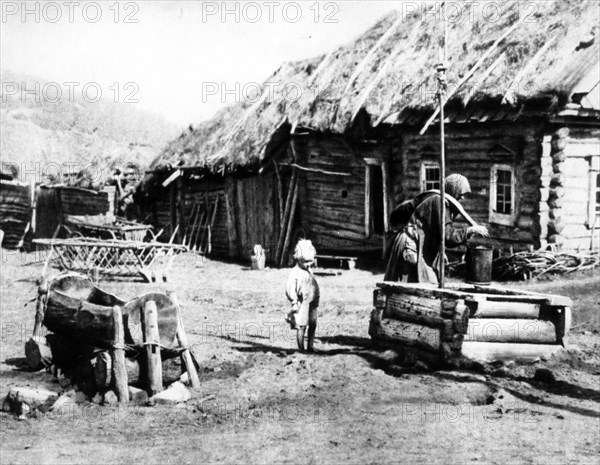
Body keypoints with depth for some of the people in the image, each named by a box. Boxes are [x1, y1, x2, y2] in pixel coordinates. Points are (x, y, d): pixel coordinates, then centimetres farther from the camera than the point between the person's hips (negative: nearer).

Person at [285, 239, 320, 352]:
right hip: (301, 304, -7)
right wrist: (294, 302, -22)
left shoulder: (309, 271, 13)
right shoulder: (295, 273, -11)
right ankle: (301, 349, 2)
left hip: (312, 303, 7)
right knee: (301, 326, -4)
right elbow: (290, 289, -17)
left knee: (313, 325, 9)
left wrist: (316, 299, 19)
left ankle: (310, 347, 20)